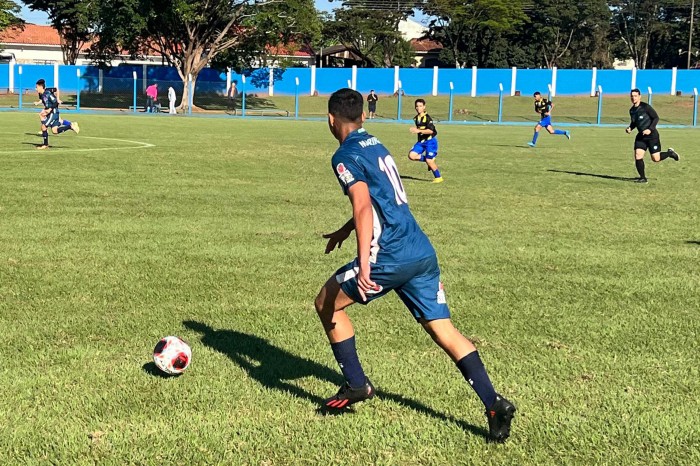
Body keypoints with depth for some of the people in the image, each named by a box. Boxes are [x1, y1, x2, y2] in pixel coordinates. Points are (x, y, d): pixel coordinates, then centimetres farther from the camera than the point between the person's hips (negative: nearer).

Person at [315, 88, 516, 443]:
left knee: (326, 303, 12)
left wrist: (363, 263, -27)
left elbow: (364, 207, -21)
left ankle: (356, 385, 14)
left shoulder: (345, 156, -6)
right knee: (443, 330, 6)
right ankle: (493, 403, -5)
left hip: (390, 257, -8)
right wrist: (345, 230, 48)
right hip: (423, 253, 8)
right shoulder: (376, 146, 21)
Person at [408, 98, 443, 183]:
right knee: (412, 155, -10)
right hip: (421, 141, 8)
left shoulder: (427, 118, -16)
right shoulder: (416, 118, 9)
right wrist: (415, 129, 13)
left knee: (429, 160, -13)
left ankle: (439, 177, 6)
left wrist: (419, 131, -30)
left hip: (430, 141, -8)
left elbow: (430, 131, -26)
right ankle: (430, 160, 7)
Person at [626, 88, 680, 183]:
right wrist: (630, 128, -1)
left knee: (656, 159, -4)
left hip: (652, 136, -6)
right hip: (641, 136, 6)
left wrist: (650, 129, -22)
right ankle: (643, 178, 3)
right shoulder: (632, 110, 5)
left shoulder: (645, 107, -15)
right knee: (638, 156, -9)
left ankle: (670, 153, 26)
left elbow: (656, 118, -11)